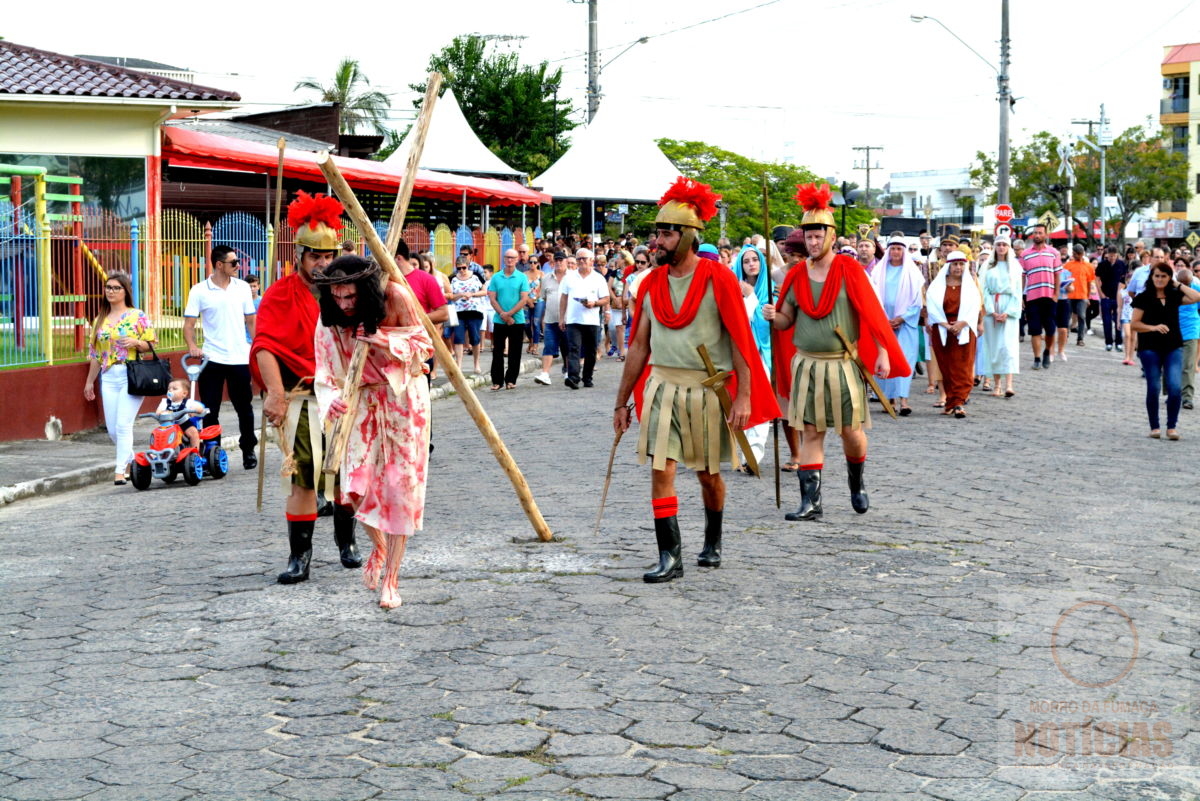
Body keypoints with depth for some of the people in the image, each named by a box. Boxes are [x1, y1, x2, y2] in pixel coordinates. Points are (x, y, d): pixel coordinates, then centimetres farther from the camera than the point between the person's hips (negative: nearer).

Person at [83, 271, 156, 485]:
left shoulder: (137, 316, 1)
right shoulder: (100, 320, 14)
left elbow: (151, 345, 2)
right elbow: (95, 354, 18)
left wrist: (136, 342, -18)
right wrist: (89, 381, 18)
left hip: (131, 376, -5)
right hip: (108, 377, 5)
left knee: (123, 425, -12)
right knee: (112, 429, 4)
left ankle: (120, 469, -9)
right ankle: (130, 458, 27)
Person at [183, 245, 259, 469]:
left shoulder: (243, 287, 6)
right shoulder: (199, 291, -2)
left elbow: (251, 321, 11)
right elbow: (189, 324, -2)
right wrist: (192, 346, -19)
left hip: (240, 358, 2)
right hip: (212, 358, -2)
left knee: (244, 408, 10)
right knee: (210, 410, 3)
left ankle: (249, 450, 24)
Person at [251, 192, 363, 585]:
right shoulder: (281, 294, -5)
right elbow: (265, 346, -17)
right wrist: (276, 393, -28)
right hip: (301, 400, -4)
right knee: (302, 478, -4)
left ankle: (345, 538, 30)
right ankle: (299, 556, 5)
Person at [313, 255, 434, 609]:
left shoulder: (395, 297, -20)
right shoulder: (329, 321, -13)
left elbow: (424, 345, -11)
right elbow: (326, 374, -11)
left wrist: (388, 342, -29)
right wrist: (332, 401, -33)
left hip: (403, 397, -2)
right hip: (362, 399, 2)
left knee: (400, 484, -5)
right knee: (356, 483, -7)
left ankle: (390, 579, 3)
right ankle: (379, 546, 27)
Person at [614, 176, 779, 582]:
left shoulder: (717, 278, -7)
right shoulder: (651, 283, 6)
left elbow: (740, 341, -9)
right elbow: (638, 346, 12)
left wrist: (743, 396, -16)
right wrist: (622, 402, 12)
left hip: (707, 390, -3)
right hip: (661, 386, 3)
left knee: (708, 472, 11)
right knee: (661, 469, -8)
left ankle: (712, 543, 33)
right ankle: (670, 556, -5)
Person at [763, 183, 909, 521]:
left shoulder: (849, 269, -4)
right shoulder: (797, 275, 5)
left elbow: (871, 312, -4)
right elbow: (787, 320, 12)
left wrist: (883, 353, -10)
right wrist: (773, 316, -11)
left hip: (844, 364, -2)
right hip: (807, 364, 3)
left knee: (851, 431, 2)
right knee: (810, 432, 1)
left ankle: (857, 481, 31)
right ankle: (811, 501, 3)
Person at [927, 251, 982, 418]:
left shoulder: (970, 285, 8)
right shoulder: (938, 285, 6)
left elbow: (974, 307, -1)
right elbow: (932, 306, -3)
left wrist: (961, 323, -16)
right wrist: (946, 325, -14)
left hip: (964, 330, 0)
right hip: (941, 329, 0)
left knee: (962, 367, -7)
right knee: (946, 367, 2)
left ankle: (959, 402, -13)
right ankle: (951, 403, 7)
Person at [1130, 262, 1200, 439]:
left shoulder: (1174, 296, 7)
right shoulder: (1144, 298, -1)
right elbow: (1134, 324, -4)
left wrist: (1178, 285, 0)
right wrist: (1154, 327, -18)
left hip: (1173, 347, 2)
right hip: (1150, 348, -2)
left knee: (1175, 388, -10)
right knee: (1153, 388, 0)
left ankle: (1172, 426, 1)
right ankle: (1154, 427, 13)